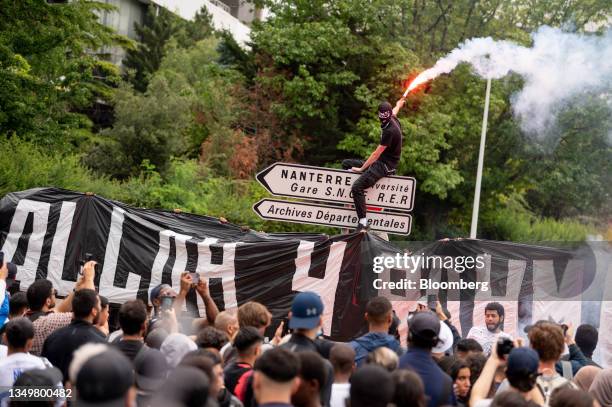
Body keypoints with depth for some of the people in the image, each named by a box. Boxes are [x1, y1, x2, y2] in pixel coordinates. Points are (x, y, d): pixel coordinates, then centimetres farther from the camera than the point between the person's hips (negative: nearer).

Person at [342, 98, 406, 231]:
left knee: (357, 187, -30)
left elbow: (377, 153, -21)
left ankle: (363, 222, -29)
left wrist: (361, 168, -16)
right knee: (346, 163, 16)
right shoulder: (393, 119, 4)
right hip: (379, 162, 11)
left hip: (385, 165, -11)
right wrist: (398, 105, 56)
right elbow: (395, 111, 32)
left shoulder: (390, 131, -23)